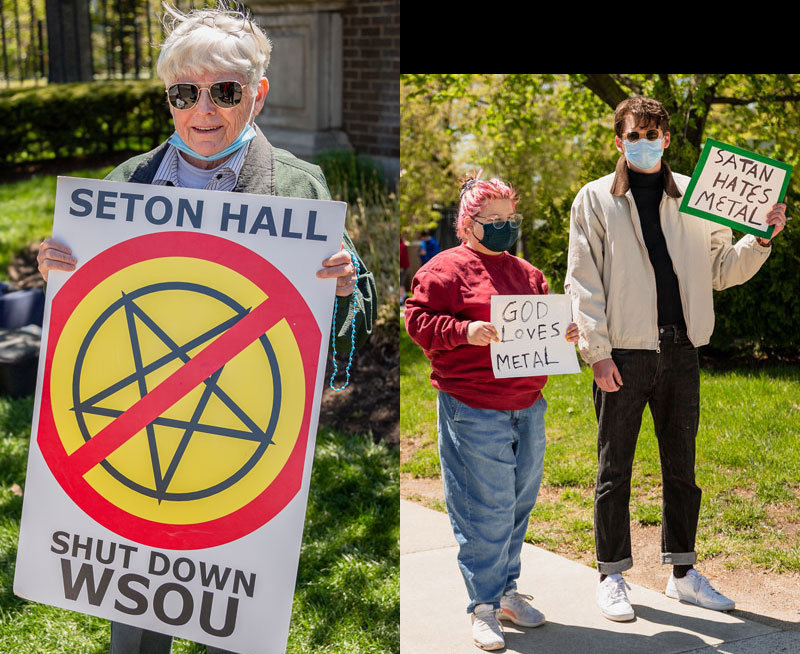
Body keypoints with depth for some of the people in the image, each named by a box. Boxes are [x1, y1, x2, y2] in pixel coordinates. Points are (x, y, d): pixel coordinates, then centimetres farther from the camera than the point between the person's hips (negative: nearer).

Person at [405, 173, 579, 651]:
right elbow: (418, 320, -9)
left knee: (520, 501, 13)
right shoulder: (446, 269, -4)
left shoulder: (527, 273, 17)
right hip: (473, 409, -7)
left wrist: (564, 333, 5)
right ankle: (485, 605, 9)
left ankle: (507, 589, 28)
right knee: (484, 508, -3)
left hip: (528, 405, 7)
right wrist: (465, 331, -23)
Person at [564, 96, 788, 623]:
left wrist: (761, 240, -4)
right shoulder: (596, 200, 2)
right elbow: (583, 283, -3)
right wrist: (598, 352, -10)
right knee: (615, 469, 3)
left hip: (680, 351, 3)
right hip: (625, 352, -3)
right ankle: (612, 577, 14)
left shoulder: (694, 198, 10)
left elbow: (721, 269, 13)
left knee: (682, 465, 11)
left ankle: (683, 572, 24)